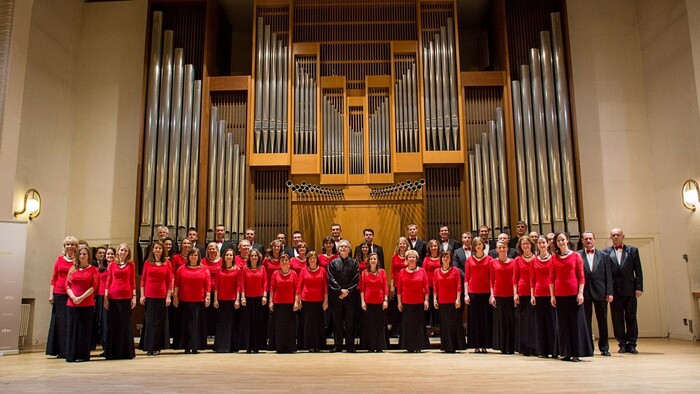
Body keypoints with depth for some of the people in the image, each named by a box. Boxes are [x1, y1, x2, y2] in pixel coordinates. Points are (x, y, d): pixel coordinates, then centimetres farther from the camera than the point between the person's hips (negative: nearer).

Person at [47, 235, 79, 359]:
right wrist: (51, 294, 1)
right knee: (60, 321, 4)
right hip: (59, 294, 2)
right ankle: (61, 351, 12)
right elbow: (53, 278, 9)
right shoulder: (59, 259, 8)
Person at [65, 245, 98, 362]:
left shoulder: (93, 269, 4)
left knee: (84, 330, -1)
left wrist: (81, 297, -14)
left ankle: (83, 355, 6)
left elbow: (94, 286, -4)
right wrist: (73, 297, -11)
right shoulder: (72, 269, 13)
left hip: (87, 304, -3)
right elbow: (67, 285, 6)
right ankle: (71, 355, 10)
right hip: (72, 304, 3)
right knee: (72, 329, 3)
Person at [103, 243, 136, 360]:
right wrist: (105, 297, 1)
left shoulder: (131, 265, 6)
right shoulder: (112, 265, 8)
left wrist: (134, 296, -1)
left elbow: (133, 281, 6)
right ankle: (113, 351, 13)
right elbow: (108, 281, 8)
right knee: (113, 325, 5)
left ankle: (126, 351, 11)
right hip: (113, 297, 1)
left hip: (126, 297, -1)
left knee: (126, 324, 3)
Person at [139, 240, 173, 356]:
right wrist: (142, 295, -1)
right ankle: (149, 347, 12)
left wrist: (168, 296, -3)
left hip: (162, 296, 0)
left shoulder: (167, 263, 2)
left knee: (160, 322, 4)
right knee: (149, 321, 4)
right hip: (149, 296, 0)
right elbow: (143, 279, 6)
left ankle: (157, 347, 13)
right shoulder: (147, 263, 4)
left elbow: (170, 281, 3)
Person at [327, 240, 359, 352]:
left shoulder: (354, 263, 6)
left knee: (349, 321, 2)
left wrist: (347, 291, -10)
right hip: (336, 296, 1)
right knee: (337, 321, 5)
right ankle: (337, 345, 13)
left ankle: (350, 346, 8)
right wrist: (340, 290, -11)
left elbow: (356, 280, -1)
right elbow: (331, 279, -1)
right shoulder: (333, 263, 6)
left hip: (350, 296, 0)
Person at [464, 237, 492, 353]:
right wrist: (466, 294, -2)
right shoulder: (469, 260, 6)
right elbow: (466, 278, 5)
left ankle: (484, 345, 11)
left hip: (486, 292, 0)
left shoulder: (489, 259, 4)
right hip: (473, 292, 1)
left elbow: (492, 277, 2)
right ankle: (476, 346, 9)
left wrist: (492, 294, -4)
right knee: (474, 319, 3)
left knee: (485, 318, 2)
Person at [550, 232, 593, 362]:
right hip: (560, 294, 3)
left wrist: (580, 293, -9)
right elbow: (552, 278, 7)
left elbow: (581, 276, -1)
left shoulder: (576, 256, 1)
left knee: (576, 323, 0)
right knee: (563, 324, 6)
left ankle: (577, 353, 6)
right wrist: (552, 295, 2)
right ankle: (567, 353, 12)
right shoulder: (554, 258, 7)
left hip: (574, 293, -2)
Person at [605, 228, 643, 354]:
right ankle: (622, 344, 11)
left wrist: (639, 287, -4)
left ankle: (631, 344, 12)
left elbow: (638, 271, 5)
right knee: (617, 319, 3)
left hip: (630, 290, 0)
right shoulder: (606, 252, 6)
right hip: (614, 290, 0)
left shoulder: (633, 250, 8)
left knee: (631, 318, 4)